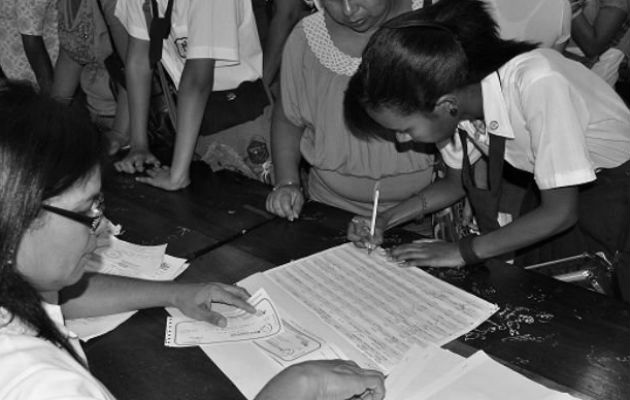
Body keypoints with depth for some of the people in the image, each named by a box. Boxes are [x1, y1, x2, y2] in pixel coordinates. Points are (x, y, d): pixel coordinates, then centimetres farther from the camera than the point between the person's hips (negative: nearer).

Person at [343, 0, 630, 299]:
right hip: (557, 187, 5)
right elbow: (456, 182, 3)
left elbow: (560, 212, -29)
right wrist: (385, 219, -10)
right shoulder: (453, 99, -16)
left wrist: (463, 251, -23)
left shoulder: (538, 84, -36)